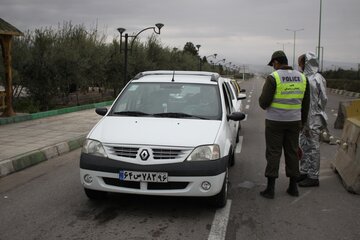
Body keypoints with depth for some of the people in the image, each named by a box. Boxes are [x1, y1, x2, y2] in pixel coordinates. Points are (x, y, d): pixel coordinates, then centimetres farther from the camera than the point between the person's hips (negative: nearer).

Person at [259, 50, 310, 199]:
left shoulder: (273, 78, -13)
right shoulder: (301, 77, 5)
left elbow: (263, 102, -15)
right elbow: (305, 103, 10)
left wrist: (263, 103, 9)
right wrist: (302, 121, 20)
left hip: (275, 121, -5)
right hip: (294, 121, 5)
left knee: (273, 153, 1)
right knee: (292, 153, 13)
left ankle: (270, 189, 4)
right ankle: (293, 187, 19)